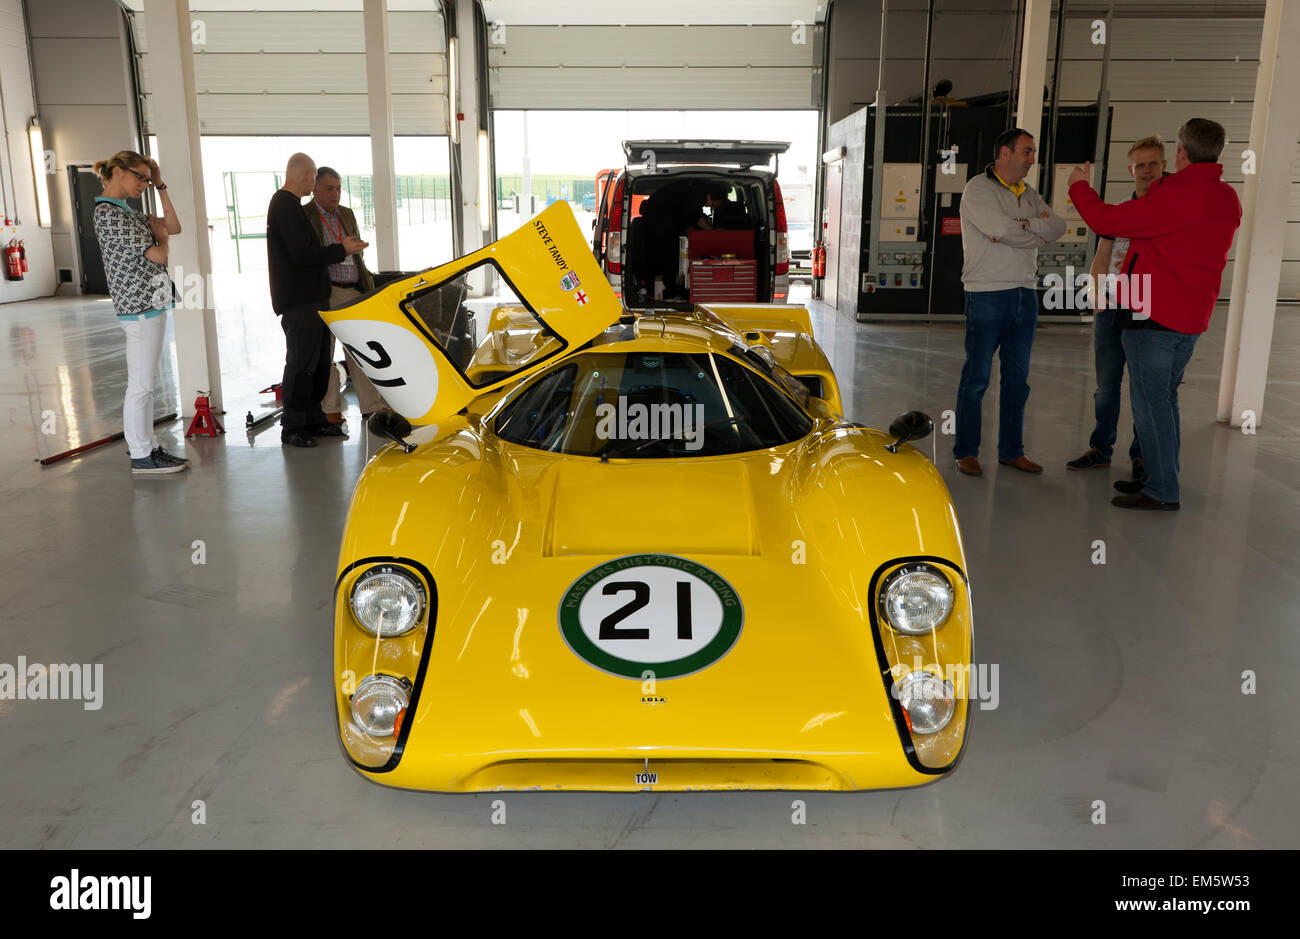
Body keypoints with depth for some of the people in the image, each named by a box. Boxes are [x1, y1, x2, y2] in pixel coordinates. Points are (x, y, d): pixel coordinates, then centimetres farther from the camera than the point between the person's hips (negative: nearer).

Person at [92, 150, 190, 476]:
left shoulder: (125, 211, 16)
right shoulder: (108, 214, -13)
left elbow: (174, 227, 15)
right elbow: (158, 256, -17)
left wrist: (160, 186, 11)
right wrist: (160, 238, 5)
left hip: (151, 304, 10)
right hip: (140, 307, -10)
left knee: (145, 382, 14)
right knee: (141, 384, -5)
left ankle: (147, 447, 22)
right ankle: (141, 457, 2)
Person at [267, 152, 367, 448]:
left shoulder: (288, 204, 20)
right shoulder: (286, 205, -13)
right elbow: (301, 253, -21)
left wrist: (339, 248, 19)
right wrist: (341, 250, -11)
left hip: (310, 297, 10)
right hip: (299, 301, -10)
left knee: (319, 362, 13)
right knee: (301, 363, -6)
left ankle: (313, 420, 21)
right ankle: (292, 428, 1)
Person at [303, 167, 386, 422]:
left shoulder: (347, 214, 17)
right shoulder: (303, 216, -3)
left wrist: (367, 286, 18)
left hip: (352, 293, 5)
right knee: (324, 353, 2)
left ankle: (372, 405, 10)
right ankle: (330, 409, 10)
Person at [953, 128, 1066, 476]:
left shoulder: (1029, 194, 17)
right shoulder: (978, 189, -4)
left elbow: (1058, 227, 2)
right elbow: (999, 227, -21)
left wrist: (1021, 226, -12)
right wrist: (1035, 226, -5)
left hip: (1025, 296, 7)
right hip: (987, 295, -7)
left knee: (1017, 378, 10)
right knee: (977, 377, -2)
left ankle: (1011, 451, 19)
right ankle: (966, 451, 8)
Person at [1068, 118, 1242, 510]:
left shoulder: (1174, 196, -19)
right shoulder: (1228, 199, 8)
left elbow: (1106, 220, -16)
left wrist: (1079, 185, 2)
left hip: (1154, 316, -9)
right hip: (1191, 317, 9)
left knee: (1150, 402, -3)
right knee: (1164, 399, 17)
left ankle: (1162, 491, 0)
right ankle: (1160, 478, 25)